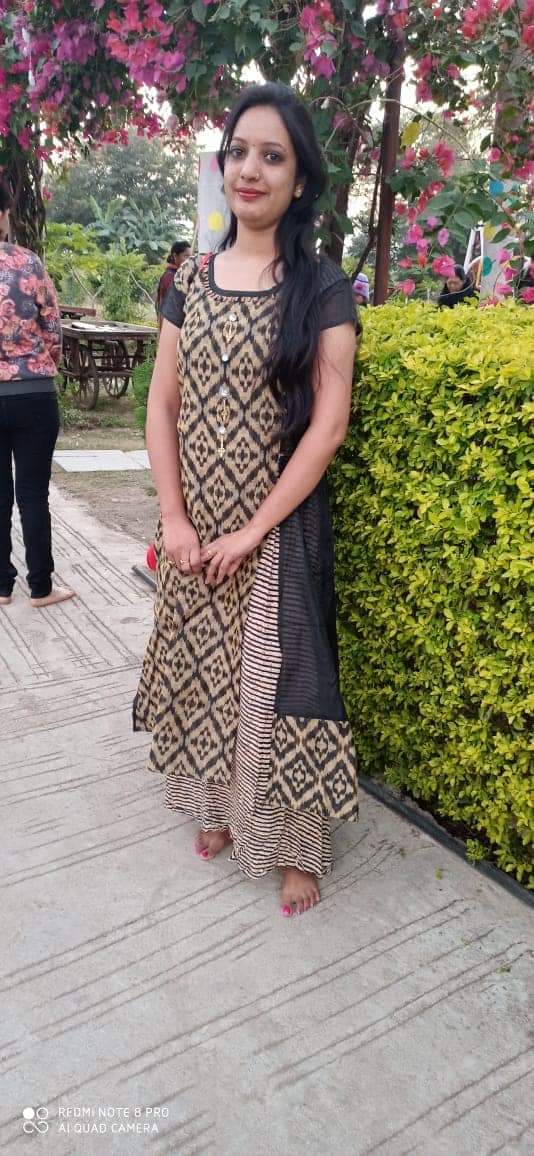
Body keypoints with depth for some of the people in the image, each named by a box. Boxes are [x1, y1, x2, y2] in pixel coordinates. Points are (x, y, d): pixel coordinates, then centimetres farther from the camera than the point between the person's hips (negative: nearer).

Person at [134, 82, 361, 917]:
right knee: (201, 665, 13)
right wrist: (174, 520, -5)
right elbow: (162, 404, 4)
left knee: (277, 677, 2)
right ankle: (220, 804, 37)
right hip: (194, 526, 4)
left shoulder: (321, 287, -5)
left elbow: (329, 424, -11)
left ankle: (297, 846, 21)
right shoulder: (192, 280, 6)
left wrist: (254, 529, -14)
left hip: (280, 526, -4)